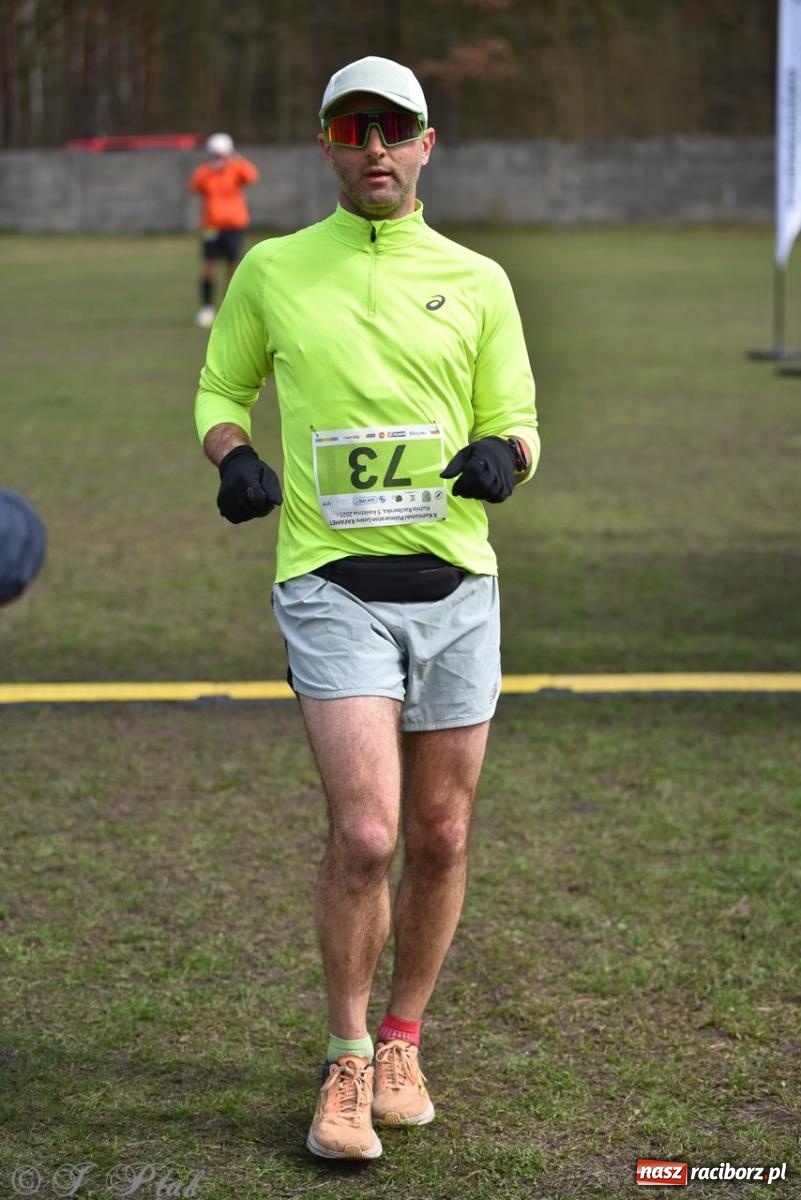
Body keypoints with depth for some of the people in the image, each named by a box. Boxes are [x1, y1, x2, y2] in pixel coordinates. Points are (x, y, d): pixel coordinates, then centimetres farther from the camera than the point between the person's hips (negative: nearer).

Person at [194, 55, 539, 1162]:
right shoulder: (271, 271, 5)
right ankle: (347, 1068, 3)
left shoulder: (477, 281, 7)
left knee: (440, 839, 8)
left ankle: (402, 1042, 29)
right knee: (364, 832, -15)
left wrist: (501, 455, -12)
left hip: (455, 582, 3)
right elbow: (222, 387, 18)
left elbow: (518, 426, 11)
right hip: (332, 584, -2)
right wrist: (233, 456, -4)